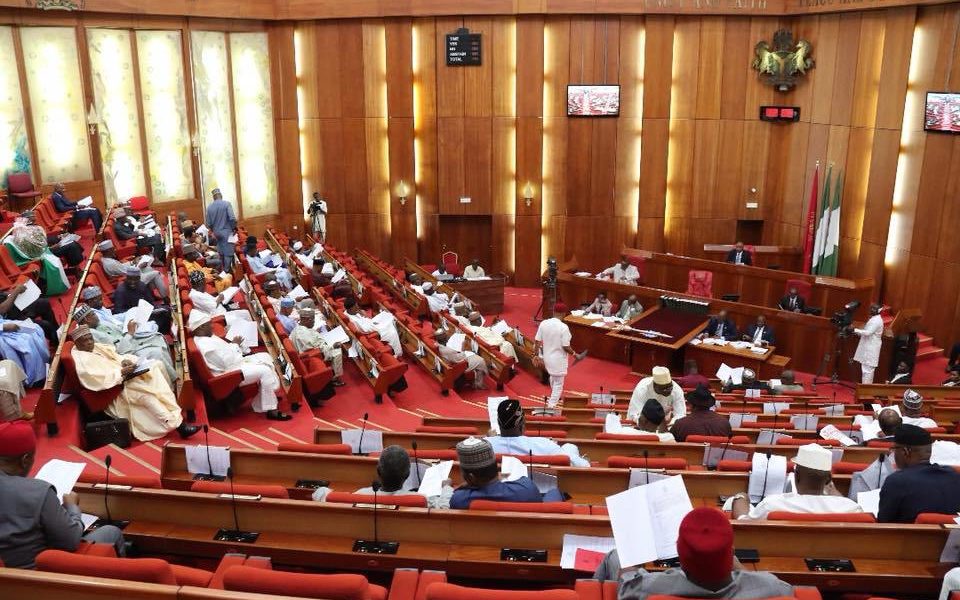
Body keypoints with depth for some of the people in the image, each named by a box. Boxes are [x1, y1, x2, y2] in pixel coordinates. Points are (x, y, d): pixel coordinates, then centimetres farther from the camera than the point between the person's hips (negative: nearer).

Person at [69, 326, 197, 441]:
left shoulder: (97, 347, 17)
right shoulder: (80, 360, -10)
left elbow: (116, 357, 18)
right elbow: (97, 381, -24)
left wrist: (125, 361, -6)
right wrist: (121, 372, -26)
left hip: (125, 376, 9)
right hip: (115, 389, -9)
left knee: (155, 365, -7)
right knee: (145, 391, -31)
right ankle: (176, 424, -34)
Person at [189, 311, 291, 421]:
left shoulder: (203, 339, 10)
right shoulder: (207, 345, -24)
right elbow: (229, 362, -24)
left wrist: (233, 345, -1)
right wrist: (234, 345, -10)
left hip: (232, 364, 11)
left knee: (265, 357, 8)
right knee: (264, 371, -22)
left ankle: (270, 396, 9)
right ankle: (271, 410, -16)